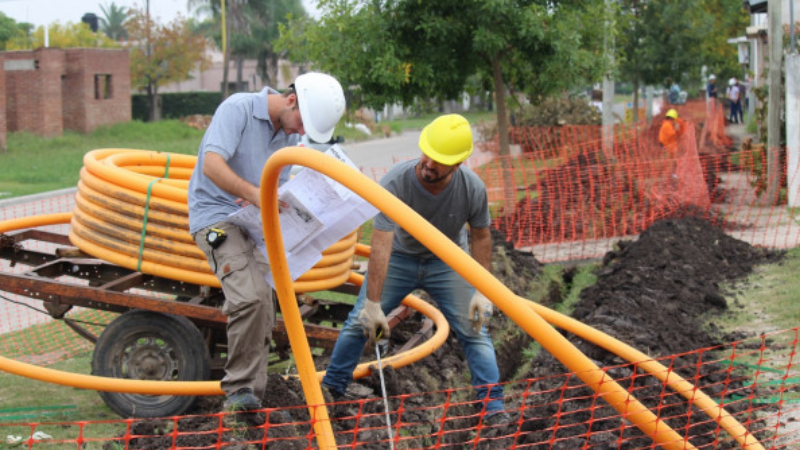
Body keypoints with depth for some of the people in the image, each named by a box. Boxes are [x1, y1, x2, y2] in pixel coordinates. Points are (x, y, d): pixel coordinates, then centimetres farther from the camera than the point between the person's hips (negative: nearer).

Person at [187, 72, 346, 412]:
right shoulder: (238, 109, -14)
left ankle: (252, 393, 17)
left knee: (262, 315, 6)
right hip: (217, 215, -8)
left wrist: (262, 204, -9)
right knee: (251, 297, -25)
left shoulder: (290, 135, 9)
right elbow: (212, 166, -26)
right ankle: (240, 388, -16)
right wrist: (255, 194, -38)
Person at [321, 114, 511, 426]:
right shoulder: (395, 183, -33)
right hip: (399, 256, 0)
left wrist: (483, 291, -14)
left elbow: (480, 236, -9)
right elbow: (380, 245, -34)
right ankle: (331, 389, 17)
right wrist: (373, 304, -35)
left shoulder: (473, 188, -27)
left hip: (447, 261, 1)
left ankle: (493, 406, -1)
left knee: (474, 328, -9)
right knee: (360, 322, -1)